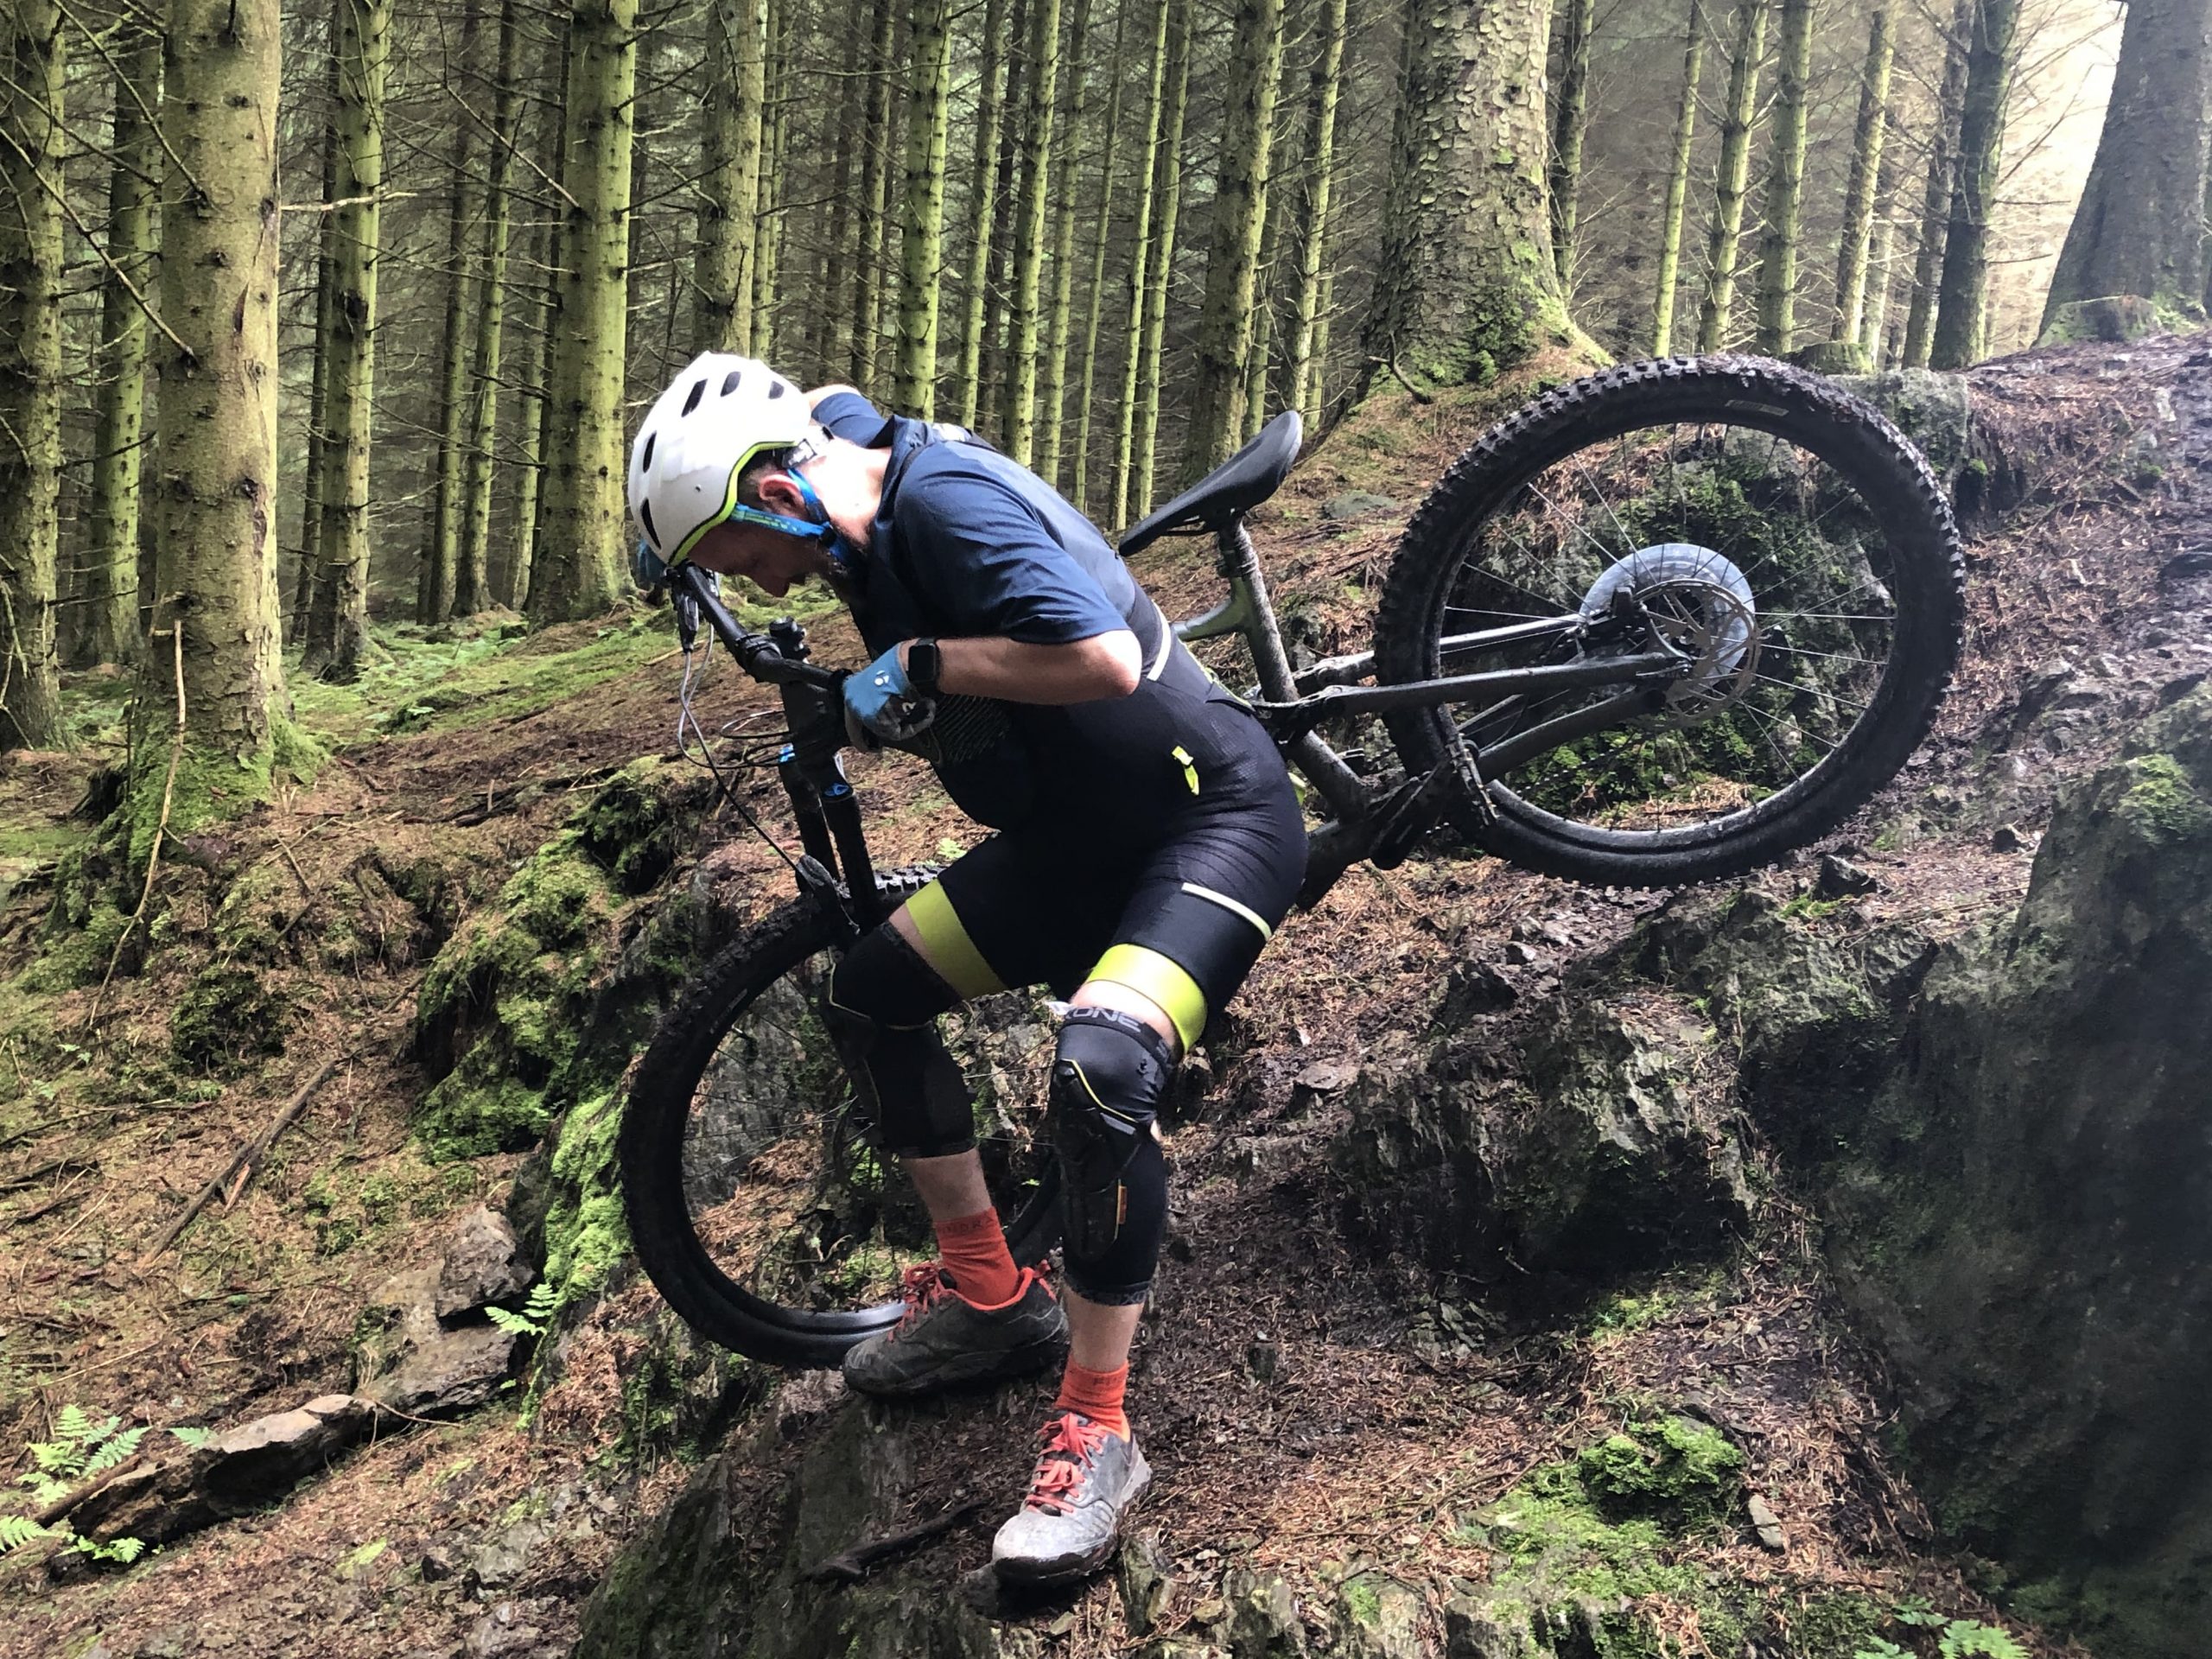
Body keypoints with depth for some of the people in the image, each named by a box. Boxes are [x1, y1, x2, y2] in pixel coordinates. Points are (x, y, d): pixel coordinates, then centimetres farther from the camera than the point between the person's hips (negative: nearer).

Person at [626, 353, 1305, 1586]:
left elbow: (1103, 659, -35)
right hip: (1080, 833, 10)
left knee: (1100, 1067, -31)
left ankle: (1098, 1433, -14)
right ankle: (990, 1294, 21)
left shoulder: (951, 499, -24)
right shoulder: (875, 530, 3)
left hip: (1213, 817, -10)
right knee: (870, 993, 7)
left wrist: (917, 665, -25)